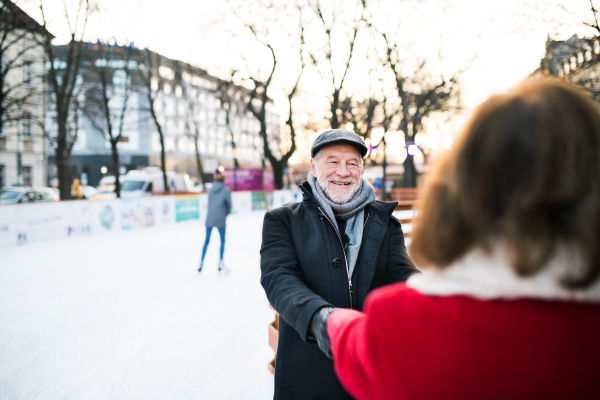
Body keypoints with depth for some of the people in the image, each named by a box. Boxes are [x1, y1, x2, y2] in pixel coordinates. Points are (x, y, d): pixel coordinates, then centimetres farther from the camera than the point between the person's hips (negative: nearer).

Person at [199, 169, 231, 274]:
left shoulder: (211, 190, 7)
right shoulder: (226, 190, -4)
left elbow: (210, 203, 10)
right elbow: (229, 204, -1)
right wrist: (225, 214, 17)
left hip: (209, 218, 4)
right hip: (220, 219, -4)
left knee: (206, 240, 15)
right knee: (222, 241, 8)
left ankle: (201, 262, 17)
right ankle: (220, 263, 6)